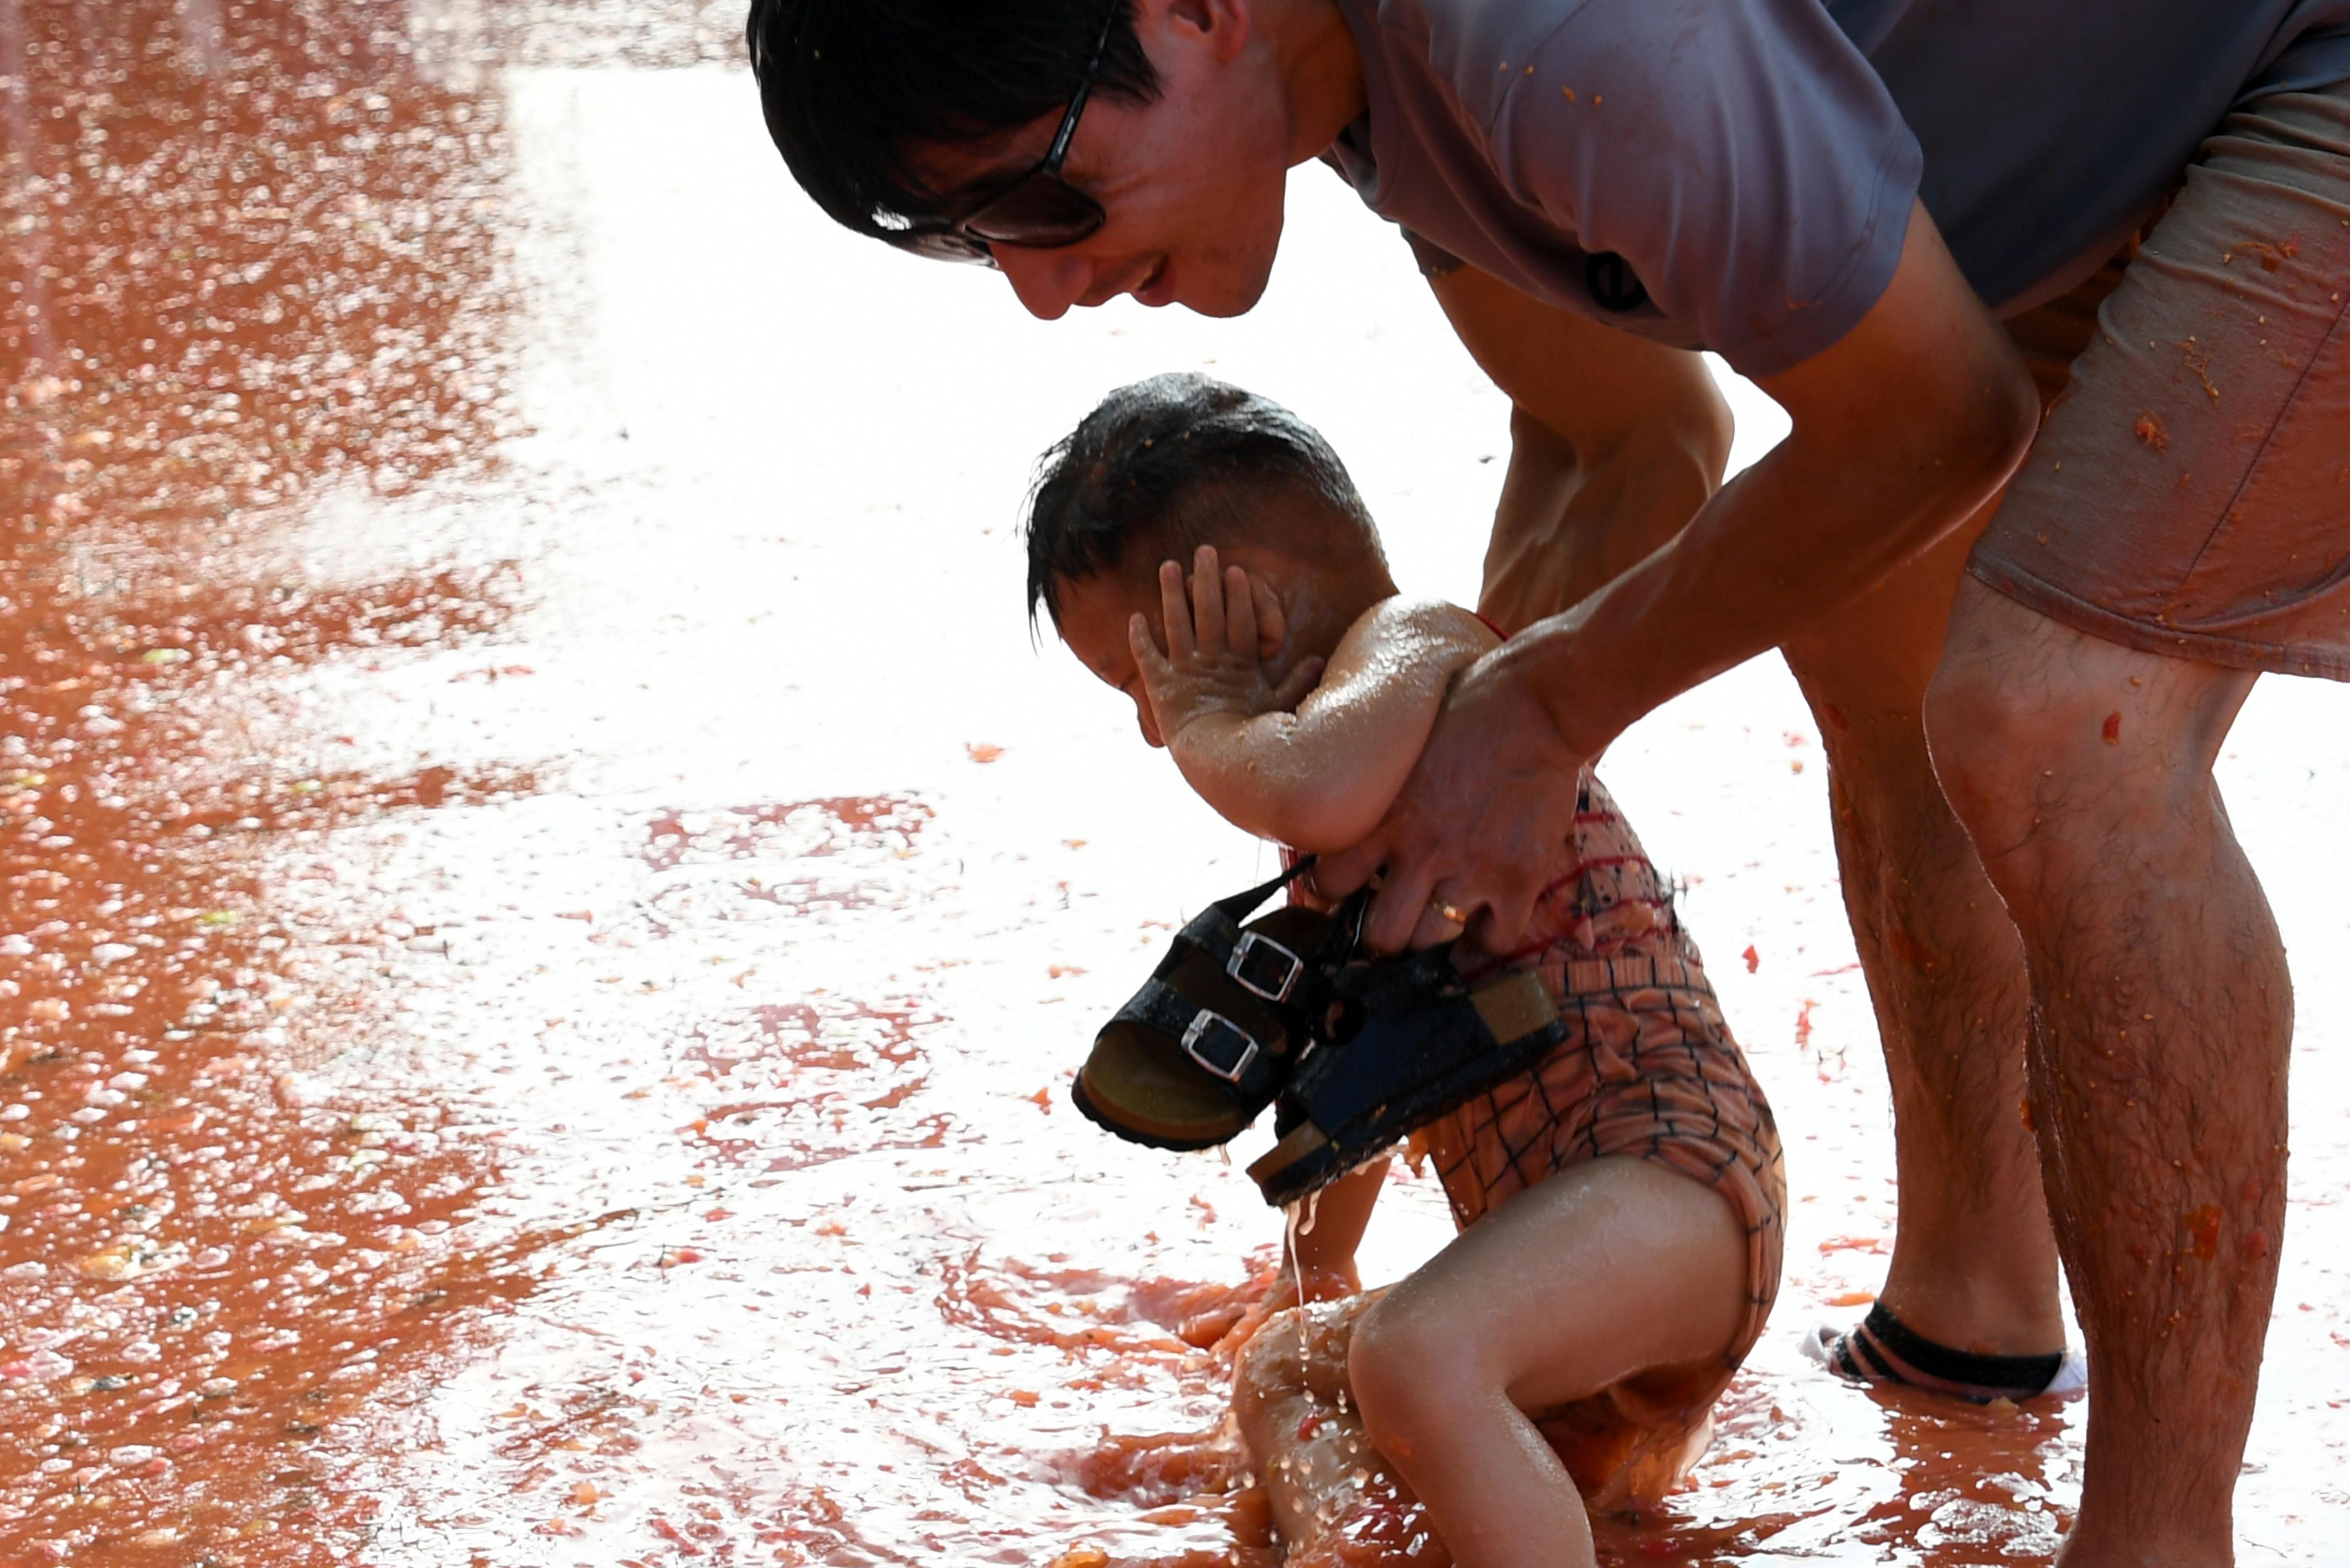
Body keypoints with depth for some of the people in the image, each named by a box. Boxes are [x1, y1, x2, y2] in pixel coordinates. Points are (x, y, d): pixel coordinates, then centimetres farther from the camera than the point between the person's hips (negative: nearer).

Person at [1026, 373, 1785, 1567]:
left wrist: (1212, 721, -12)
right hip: (1534, 1208, 12)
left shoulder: (1415, 643, -9)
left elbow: (1312, 791, -36)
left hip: (1664, 1168, -12)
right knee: (1282, 1377, 28)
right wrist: (1319, 1269, 47)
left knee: (1415, 1359, -38)